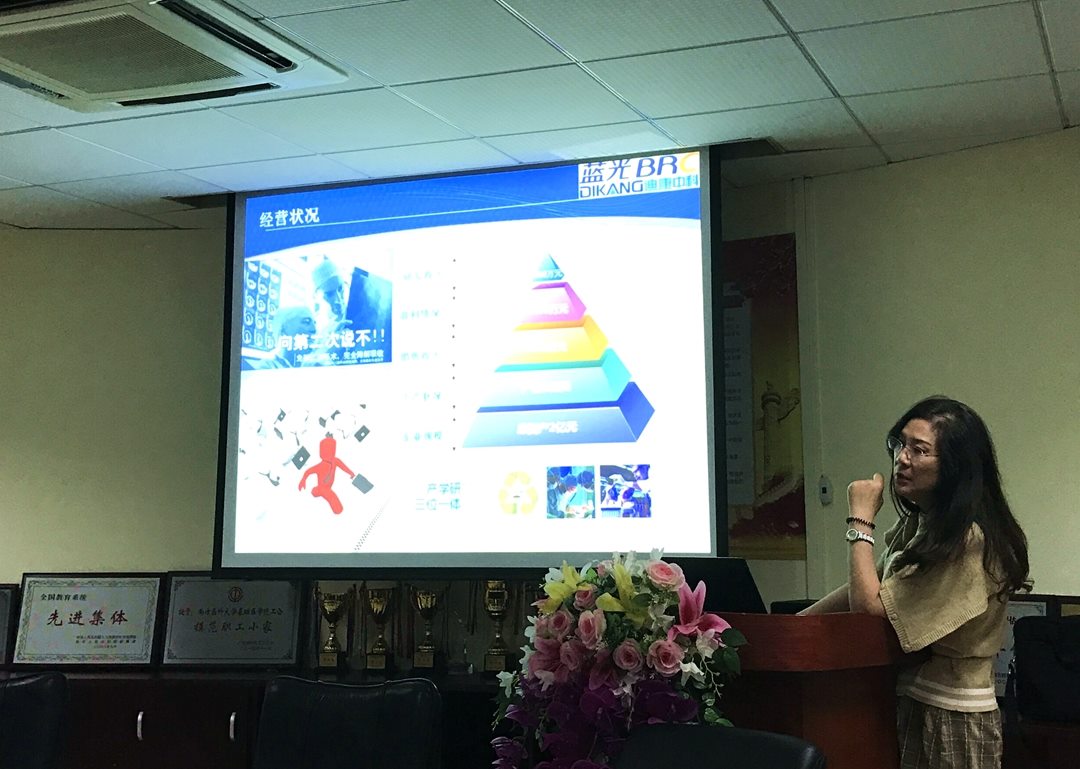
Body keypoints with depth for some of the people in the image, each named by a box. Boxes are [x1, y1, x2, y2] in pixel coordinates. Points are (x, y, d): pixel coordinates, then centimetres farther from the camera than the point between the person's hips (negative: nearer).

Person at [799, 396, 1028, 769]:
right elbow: (869, 586, 14)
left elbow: (870, 606, -23)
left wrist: (860, 520, -16)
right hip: (909, 703, 8)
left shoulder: (968, 541, -23)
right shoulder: (916, 524, 6)